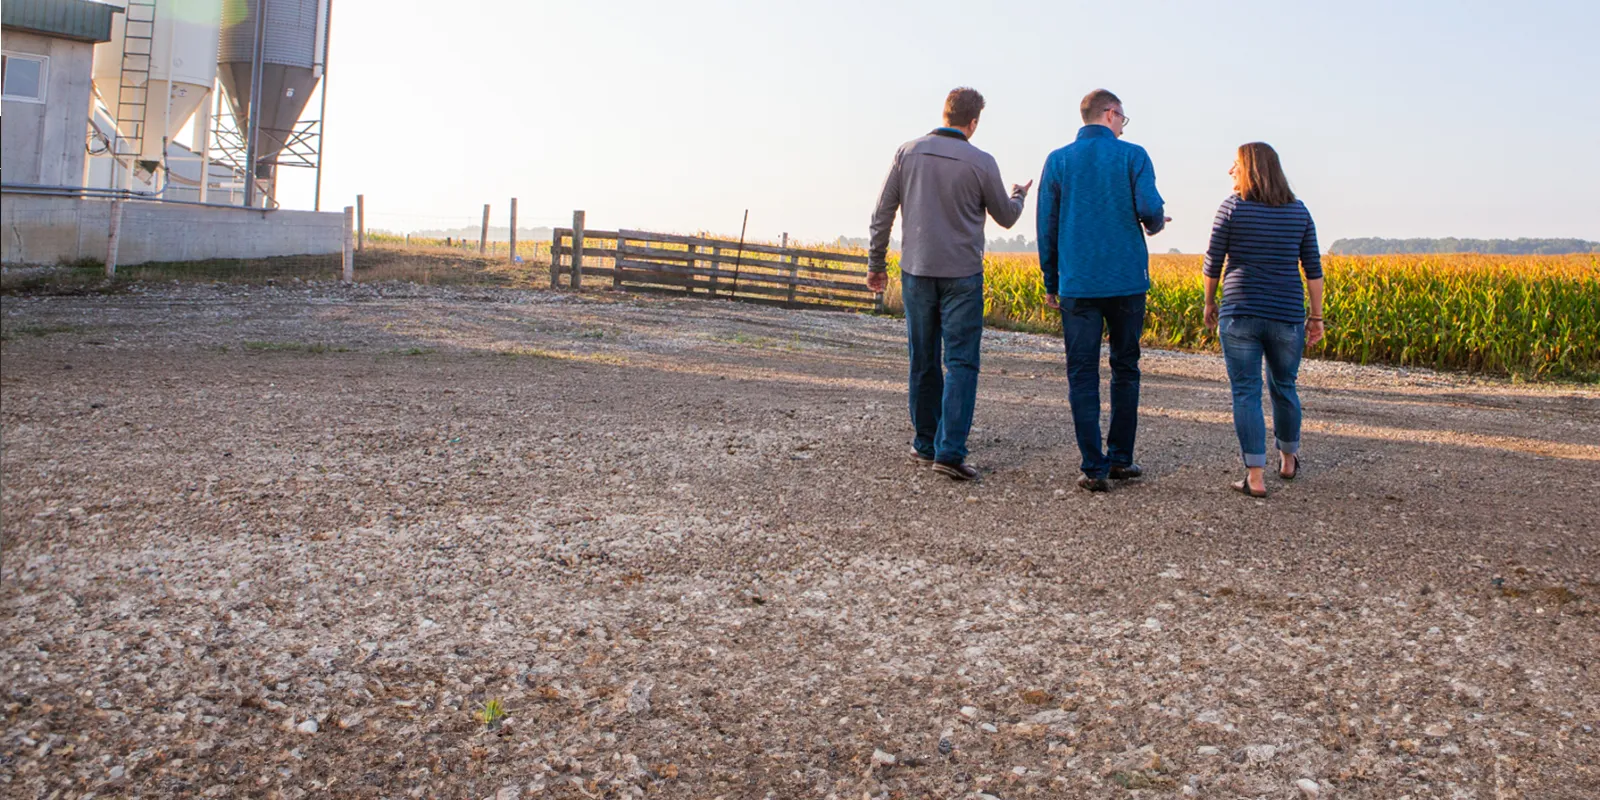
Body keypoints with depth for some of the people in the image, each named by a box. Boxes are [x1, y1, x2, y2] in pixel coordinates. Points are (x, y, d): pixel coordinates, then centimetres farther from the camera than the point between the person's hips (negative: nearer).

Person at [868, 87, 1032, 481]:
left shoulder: (908, 152, 1)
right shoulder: (981, 162, -7)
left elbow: (882, 214, 2)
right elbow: (1005, 217, 7)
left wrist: (876, 263, 12)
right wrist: (1018, 196, 30)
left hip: (916, 271, 3)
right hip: (961, 275, -3)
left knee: (923, 361, 12)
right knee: (960, 362, -1)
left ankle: (926, 444, 22)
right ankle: (949, 451, -9)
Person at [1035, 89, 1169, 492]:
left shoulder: (1058, 161, 5)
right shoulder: (1133, 156, 0)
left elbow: (1047, 227, 5)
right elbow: (1149, 207, -15)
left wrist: (1050, 283, 13)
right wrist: (1155, 225, 10)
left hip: (1078, 284, 0)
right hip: (1127, 281, 0)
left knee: (1082, 375, 2)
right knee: (1124, 369, 15)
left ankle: (1094, 468, -1)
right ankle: (1120, 458, 20)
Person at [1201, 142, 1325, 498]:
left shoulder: (1233, 208, -4)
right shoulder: (1298, 211, 6)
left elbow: (1213, 262, -2)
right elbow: (1313, 269, 6)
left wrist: (1209, 302, 12)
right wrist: (1316, 317, 11)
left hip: (1240, 312, -3)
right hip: (1287, 315, 3)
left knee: (1246, 392, -1)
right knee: (1283, 387, 20)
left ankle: (1255, 475, -6)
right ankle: (1289, 459, 37)